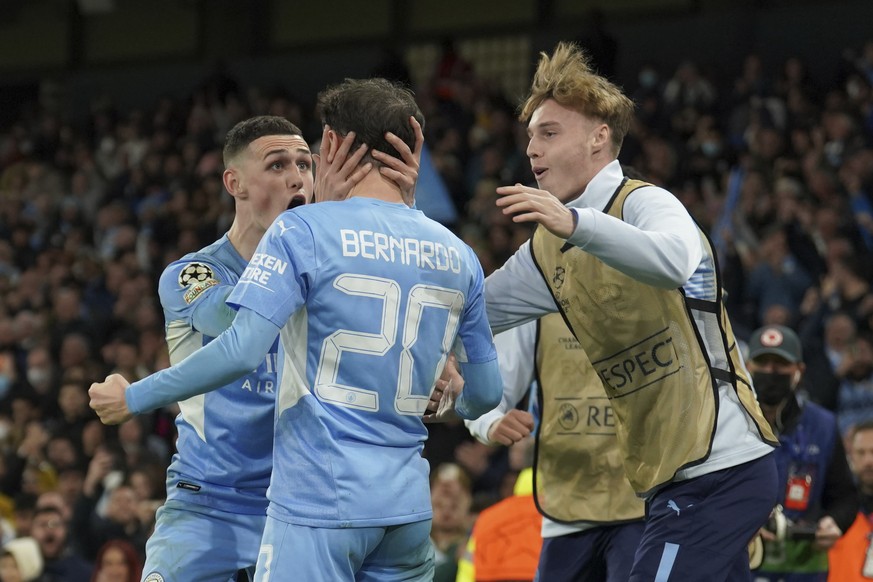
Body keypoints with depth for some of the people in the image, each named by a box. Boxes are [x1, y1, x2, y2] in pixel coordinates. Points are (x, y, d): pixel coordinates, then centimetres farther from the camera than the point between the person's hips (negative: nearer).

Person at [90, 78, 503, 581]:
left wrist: (134, 399, -4)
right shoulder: (458, 256, 10)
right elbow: (487, 392, 15)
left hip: (318, 501, -5)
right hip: (408, 508, 5)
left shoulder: (303, 231, -6)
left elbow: (242, 350, -15)